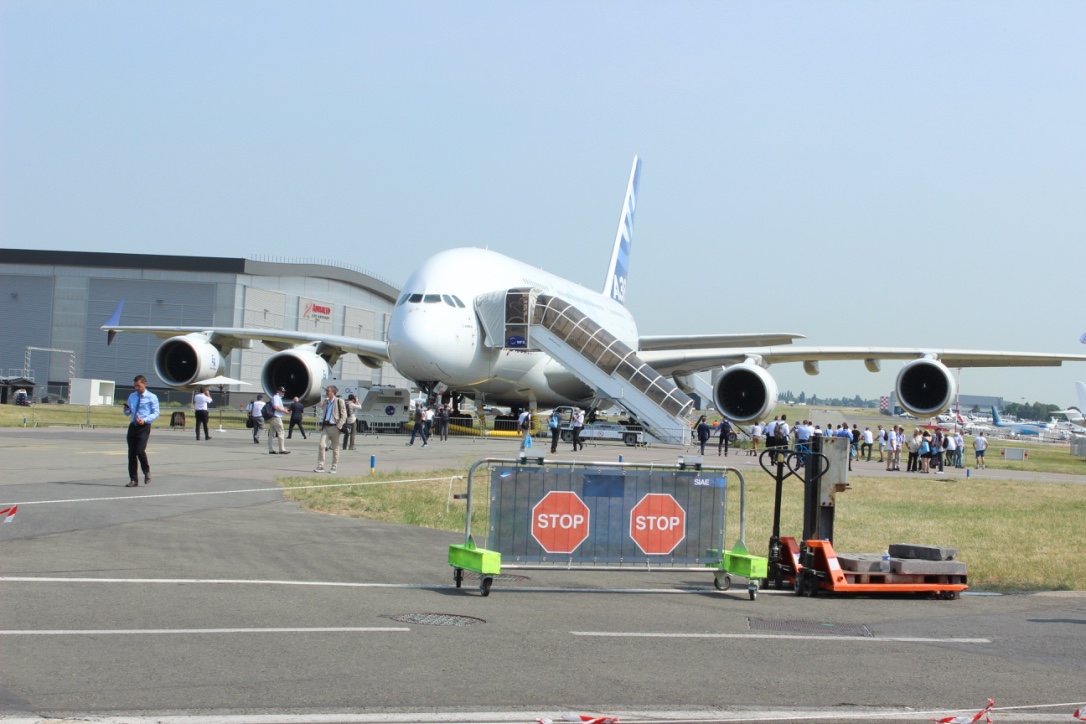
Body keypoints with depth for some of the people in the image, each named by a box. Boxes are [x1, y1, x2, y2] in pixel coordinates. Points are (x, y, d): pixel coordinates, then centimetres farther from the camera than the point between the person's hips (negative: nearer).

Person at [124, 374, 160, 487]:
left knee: (140, 451, -18)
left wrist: (145, 420, -19)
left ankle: (147, 472, 8)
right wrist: (126, 410, -1)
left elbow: (156, 414, -4)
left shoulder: (152, 397, 0)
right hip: (132, 426, 5)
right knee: (131, 453, 2)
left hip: (144, 427, -5)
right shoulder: (132, 396, 17)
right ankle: (133, 479, 8)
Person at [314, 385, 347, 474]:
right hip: (325, 427, 5)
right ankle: (320, 466, -7)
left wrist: (339, 426, -14)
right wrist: (322, 424, 11)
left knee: (335, 448, 4)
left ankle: (334, 467, 12)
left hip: (334, 427, -5)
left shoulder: (339, 401, -2)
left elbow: (344, 415, -5)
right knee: (321, 445, -9)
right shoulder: (326, 401, 15)